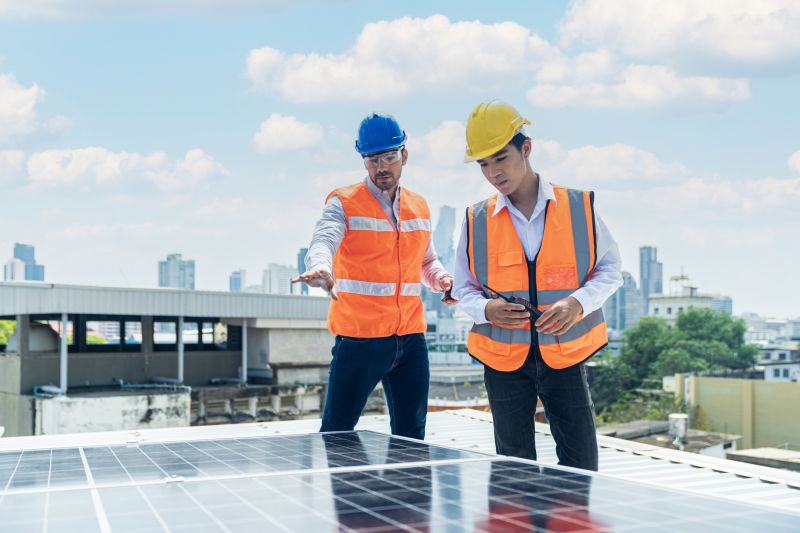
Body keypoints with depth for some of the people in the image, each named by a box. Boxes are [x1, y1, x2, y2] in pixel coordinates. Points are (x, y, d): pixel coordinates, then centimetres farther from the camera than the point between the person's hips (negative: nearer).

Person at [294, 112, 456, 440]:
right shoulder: (344, 203, -4)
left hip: (411, 339, 5)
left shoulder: (419, 207, 13)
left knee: (411, 437, 12)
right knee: (337, 436, -2)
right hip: (359, 338, -5)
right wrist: (321, 268, -47)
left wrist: (441, 279, 2)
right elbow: (323, 241, -23)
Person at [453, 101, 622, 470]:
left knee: (581, 468, 2)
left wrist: (578, 303, -16)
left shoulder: (578, 207, -1)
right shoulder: (477, 221, 2)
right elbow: (464, 288, 8)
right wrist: (486, 309, -15)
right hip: (503, 360, 1)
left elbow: (610, 269, 3)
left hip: (566, 356, -1)